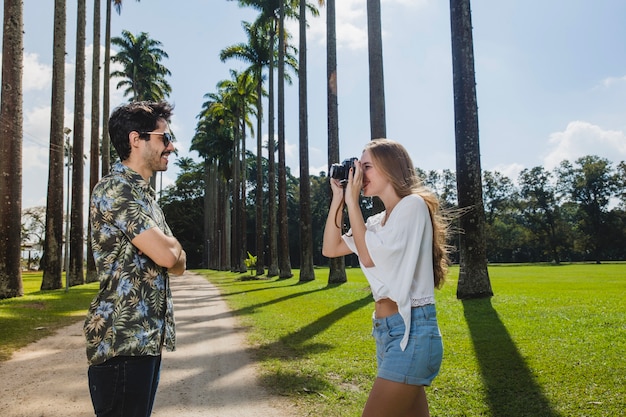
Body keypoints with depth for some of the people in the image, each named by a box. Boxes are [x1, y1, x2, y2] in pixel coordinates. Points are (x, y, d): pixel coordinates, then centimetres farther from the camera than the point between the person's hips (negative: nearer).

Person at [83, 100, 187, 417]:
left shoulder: (143, 193, 16)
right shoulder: (115, 190, -14)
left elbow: (178, 263, 14)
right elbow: (167, 254, -21)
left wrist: (165, 248, -7)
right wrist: (170, 244, 1)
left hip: (148, 335, 9)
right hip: (123, 339, -9)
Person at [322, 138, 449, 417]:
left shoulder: (413, 205, -8)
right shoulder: (378, 221, 17)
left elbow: (369, 256, -16)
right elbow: (330, 248, 13)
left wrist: (352, 200, -10)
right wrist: (338, 198, 8)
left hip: (411, 331, -9)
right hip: (386, 331, 9)